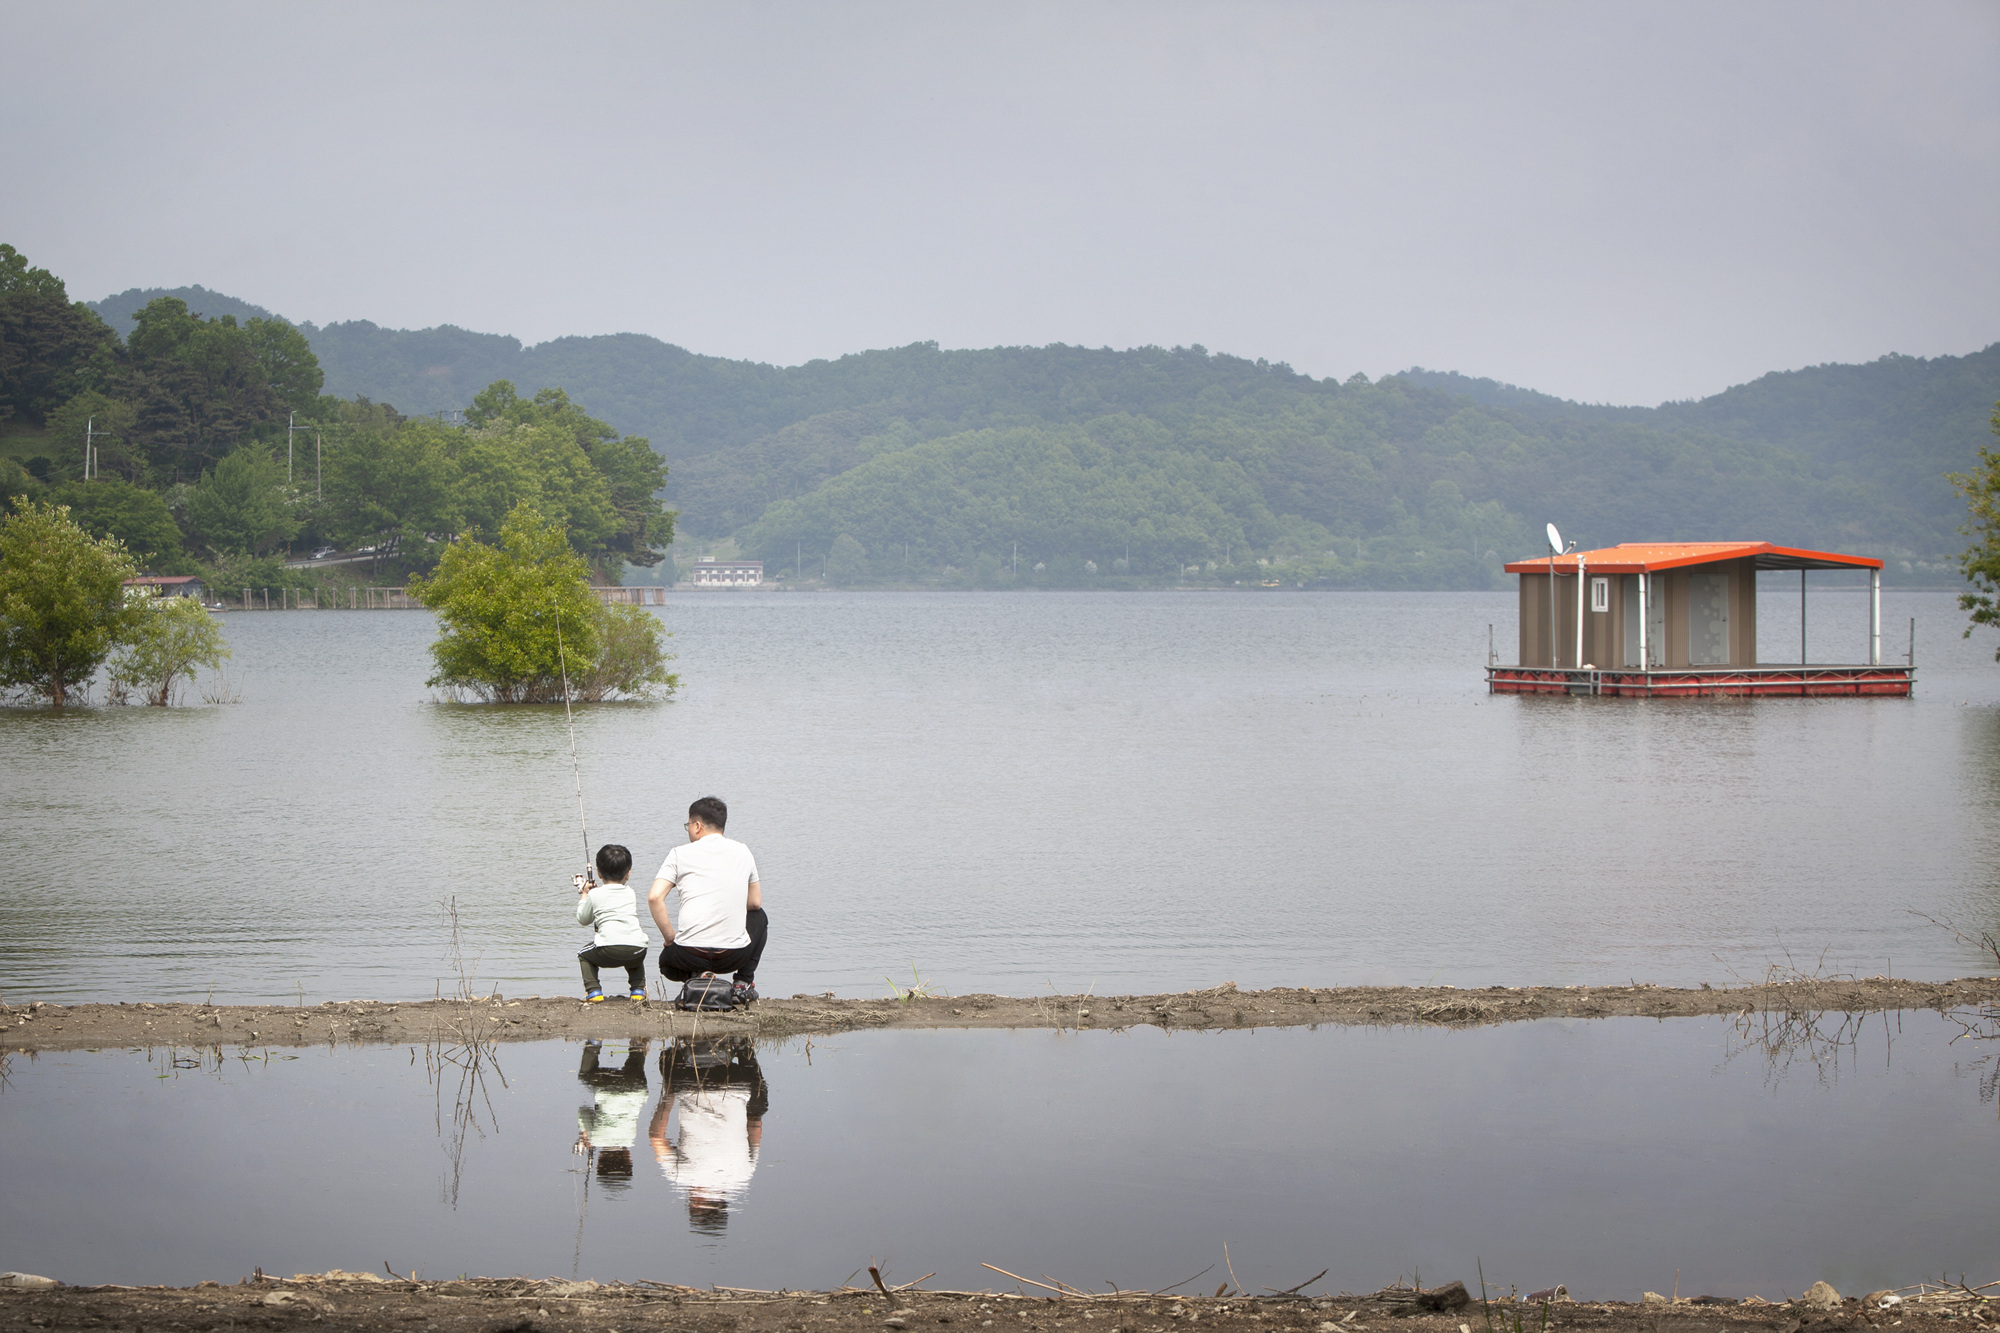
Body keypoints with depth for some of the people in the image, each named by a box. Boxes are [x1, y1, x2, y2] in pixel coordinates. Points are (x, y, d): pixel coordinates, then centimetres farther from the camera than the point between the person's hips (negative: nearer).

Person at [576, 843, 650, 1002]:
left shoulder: (595, 895, 6)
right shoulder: (631, 893, 19)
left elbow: (582, 919, 22)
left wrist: (584, 895, 36)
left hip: (609, 951, -4)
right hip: (637, 950, 4)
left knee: (584, 956, 24)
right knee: (636, 961, 40)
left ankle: (594, 991, 7)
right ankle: (638, 990, 20)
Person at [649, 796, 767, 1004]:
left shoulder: (680, 854, 2)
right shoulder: (742, 852, 10)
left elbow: (654, 898, -9)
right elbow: (755, 902, 20)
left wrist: (670, 938, 1)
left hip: (690, 954, -1)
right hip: (735, 955, 1)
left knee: (667, 962, 36)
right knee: (758, 917, 35)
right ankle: (744, 982, 16)